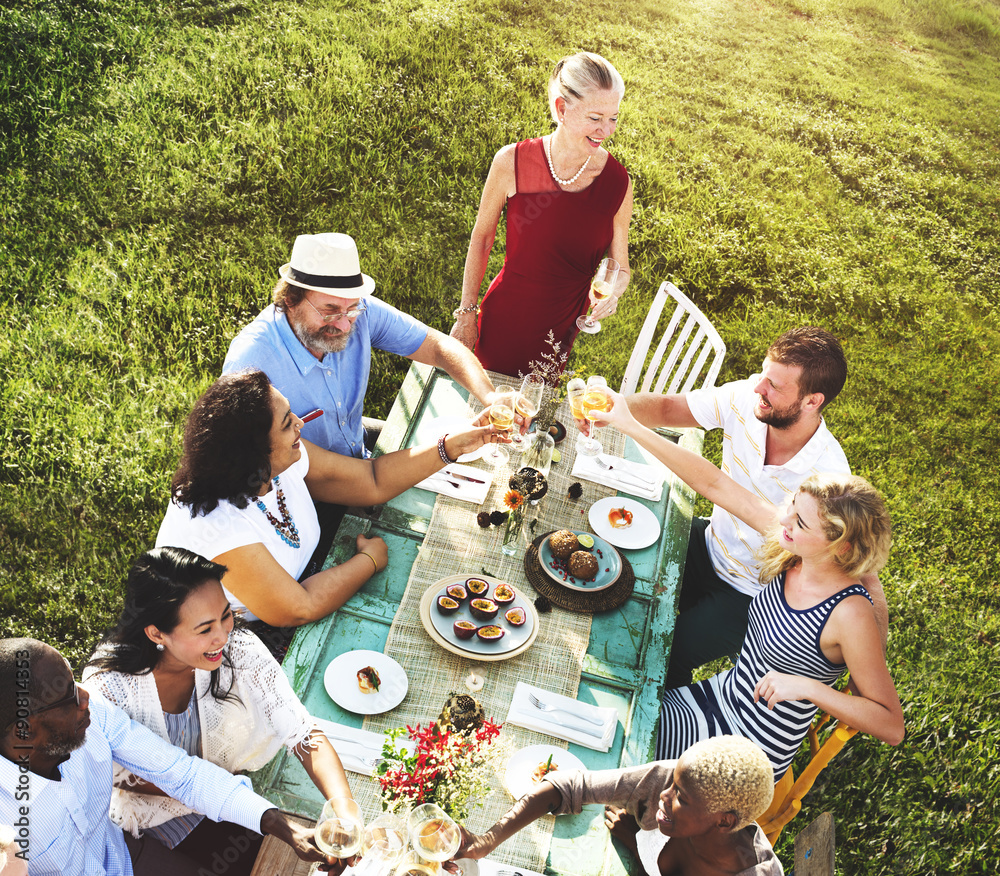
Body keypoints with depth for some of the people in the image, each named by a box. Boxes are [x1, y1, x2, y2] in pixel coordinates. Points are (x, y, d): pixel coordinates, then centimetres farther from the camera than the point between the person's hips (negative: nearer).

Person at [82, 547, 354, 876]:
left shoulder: (238, 650, -27)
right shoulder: (108, 682, -31)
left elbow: (304, 734, -26)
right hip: (157, 800, -2)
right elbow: (123, 776, -15)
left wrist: (344, 808, -41)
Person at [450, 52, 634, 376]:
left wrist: (614, 289, -24)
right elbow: (482, 238, -3)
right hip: (503, 318, -1)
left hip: (561, 329, 1)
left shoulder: (617, 182, -12)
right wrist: (466, 313, 0)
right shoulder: (512, 162, -16)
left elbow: (619, 266, -1)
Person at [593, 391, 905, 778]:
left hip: (746, 755, -6)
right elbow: (712, 483, -10)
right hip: (722, 693, 6)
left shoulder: (849, 614, -29)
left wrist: (808, 687, -32)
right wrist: (630, 425, -12)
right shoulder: (794, 549, -12)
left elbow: (891, 727, -23)